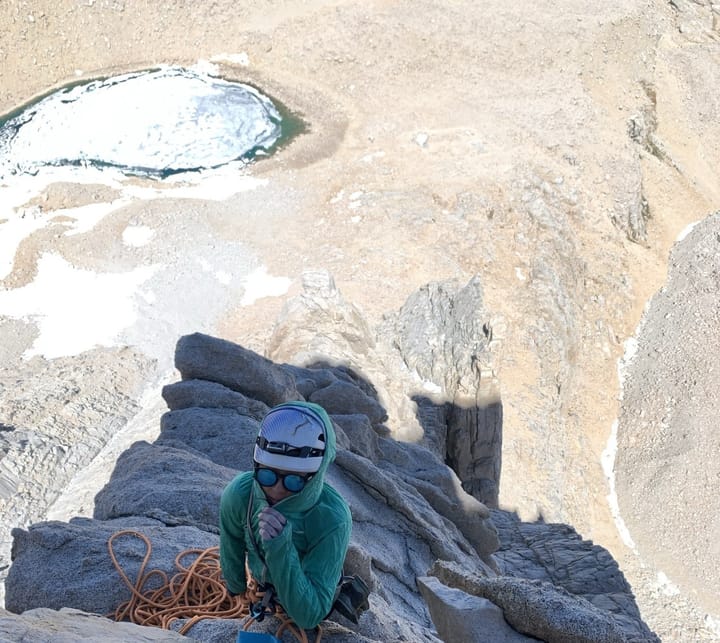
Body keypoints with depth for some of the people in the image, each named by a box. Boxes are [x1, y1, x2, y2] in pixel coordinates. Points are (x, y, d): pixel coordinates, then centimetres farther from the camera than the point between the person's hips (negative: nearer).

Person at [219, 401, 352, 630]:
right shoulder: (239, 493, -35)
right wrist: (236, 588, 7)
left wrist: (281, 549, -54)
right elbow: (231, 552, -11)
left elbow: (308, 617, -41)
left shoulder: (332, 520, -43)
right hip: (262, 591, 2)